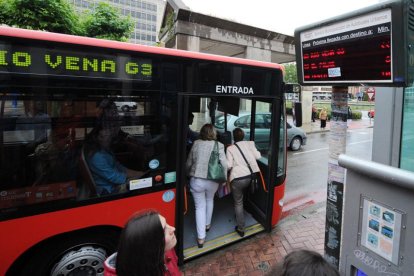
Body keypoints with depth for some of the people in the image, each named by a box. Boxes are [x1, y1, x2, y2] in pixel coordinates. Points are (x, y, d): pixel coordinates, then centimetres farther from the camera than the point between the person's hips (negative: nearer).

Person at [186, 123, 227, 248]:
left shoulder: (196, 144, -2)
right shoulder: (219, 145, -6)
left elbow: (188, 163, 5)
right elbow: (224, 164, -11)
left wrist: (189, 175, 23)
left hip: (196, 180, 0)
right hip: (212, 181, 1)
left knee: (200, 206, 12)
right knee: (209, 200, 29)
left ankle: (201, 237, 13)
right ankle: (207, 224, 45)